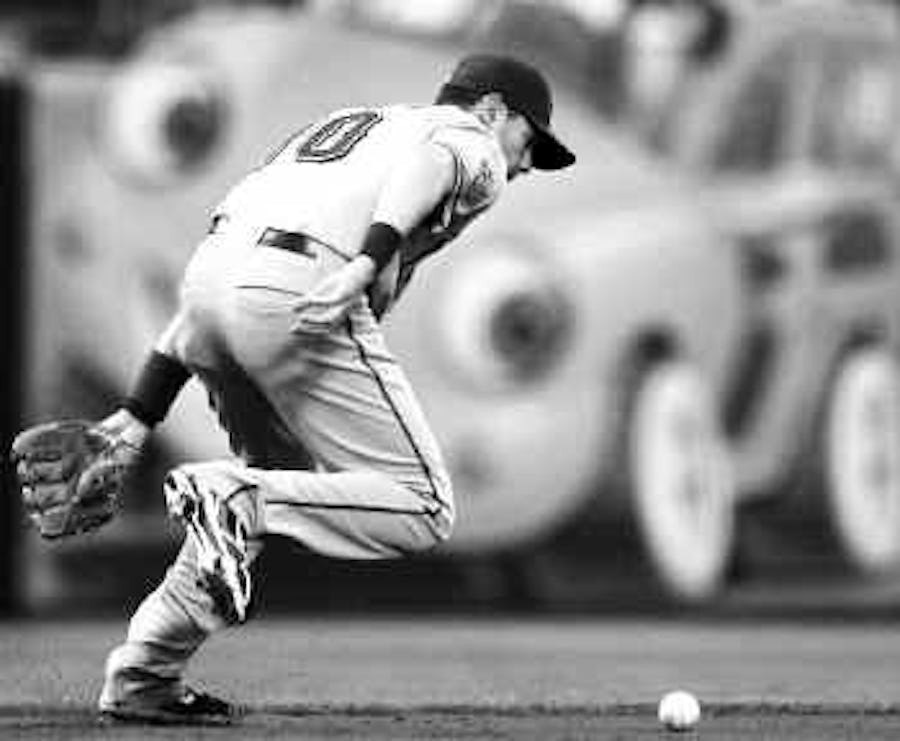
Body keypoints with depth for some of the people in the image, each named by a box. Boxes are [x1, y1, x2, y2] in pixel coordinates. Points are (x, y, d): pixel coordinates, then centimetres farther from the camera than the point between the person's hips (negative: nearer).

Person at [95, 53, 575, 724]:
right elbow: (430, 162, -11)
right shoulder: (474, 147, 17)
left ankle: (142, 674, 20)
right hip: (297, 294, -8)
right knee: (422, 509, -1)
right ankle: (240, 500, -20)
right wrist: (370, 261, -26)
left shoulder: (350, 123, 36)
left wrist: (145, 406, 25)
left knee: (281, 474, 29)